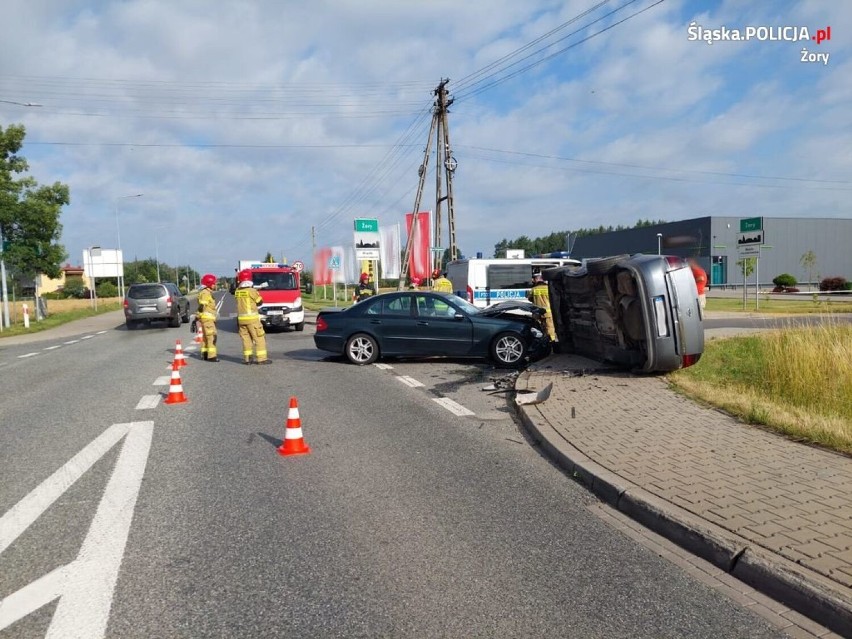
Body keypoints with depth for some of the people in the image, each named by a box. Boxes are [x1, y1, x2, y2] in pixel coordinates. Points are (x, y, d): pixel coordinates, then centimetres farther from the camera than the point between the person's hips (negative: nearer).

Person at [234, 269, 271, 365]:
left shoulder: (237, 291, 4)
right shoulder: (252, 291, -12)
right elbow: (260, 302, -1)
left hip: (241, 318, 6)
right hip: (252, 318, -6)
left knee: (246, 339, 11)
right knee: (259, 338, -1)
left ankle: (247, 358, 11)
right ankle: (262, 358, -4)